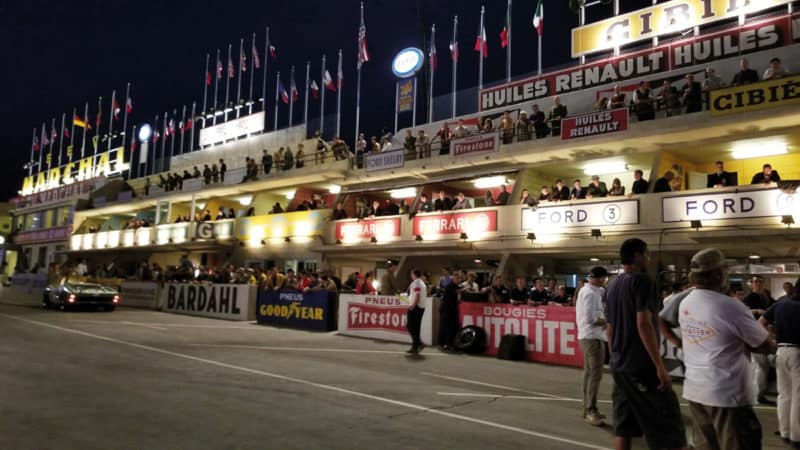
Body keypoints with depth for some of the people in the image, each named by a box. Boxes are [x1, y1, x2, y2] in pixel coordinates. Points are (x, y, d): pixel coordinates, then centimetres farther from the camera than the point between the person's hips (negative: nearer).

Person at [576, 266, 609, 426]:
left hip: (587, 336, 10)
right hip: (593, 337, -10)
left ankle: (588, 409, 18)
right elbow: (590, 318, -22)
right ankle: (591, 410, -9)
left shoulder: (585, 291, 16)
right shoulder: (591, 293, -15)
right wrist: (607, 321, -8)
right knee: (595, 374, -10)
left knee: (589, 373, 12)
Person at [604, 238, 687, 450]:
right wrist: (660, 366, -19)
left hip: (619, 366, 8)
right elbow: (643, 325, -20)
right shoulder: (642, 281, -11)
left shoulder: (612, 286, 14)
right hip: (642, 366, -8)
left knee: (623, 427, 10)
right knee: (668, 425, -1)